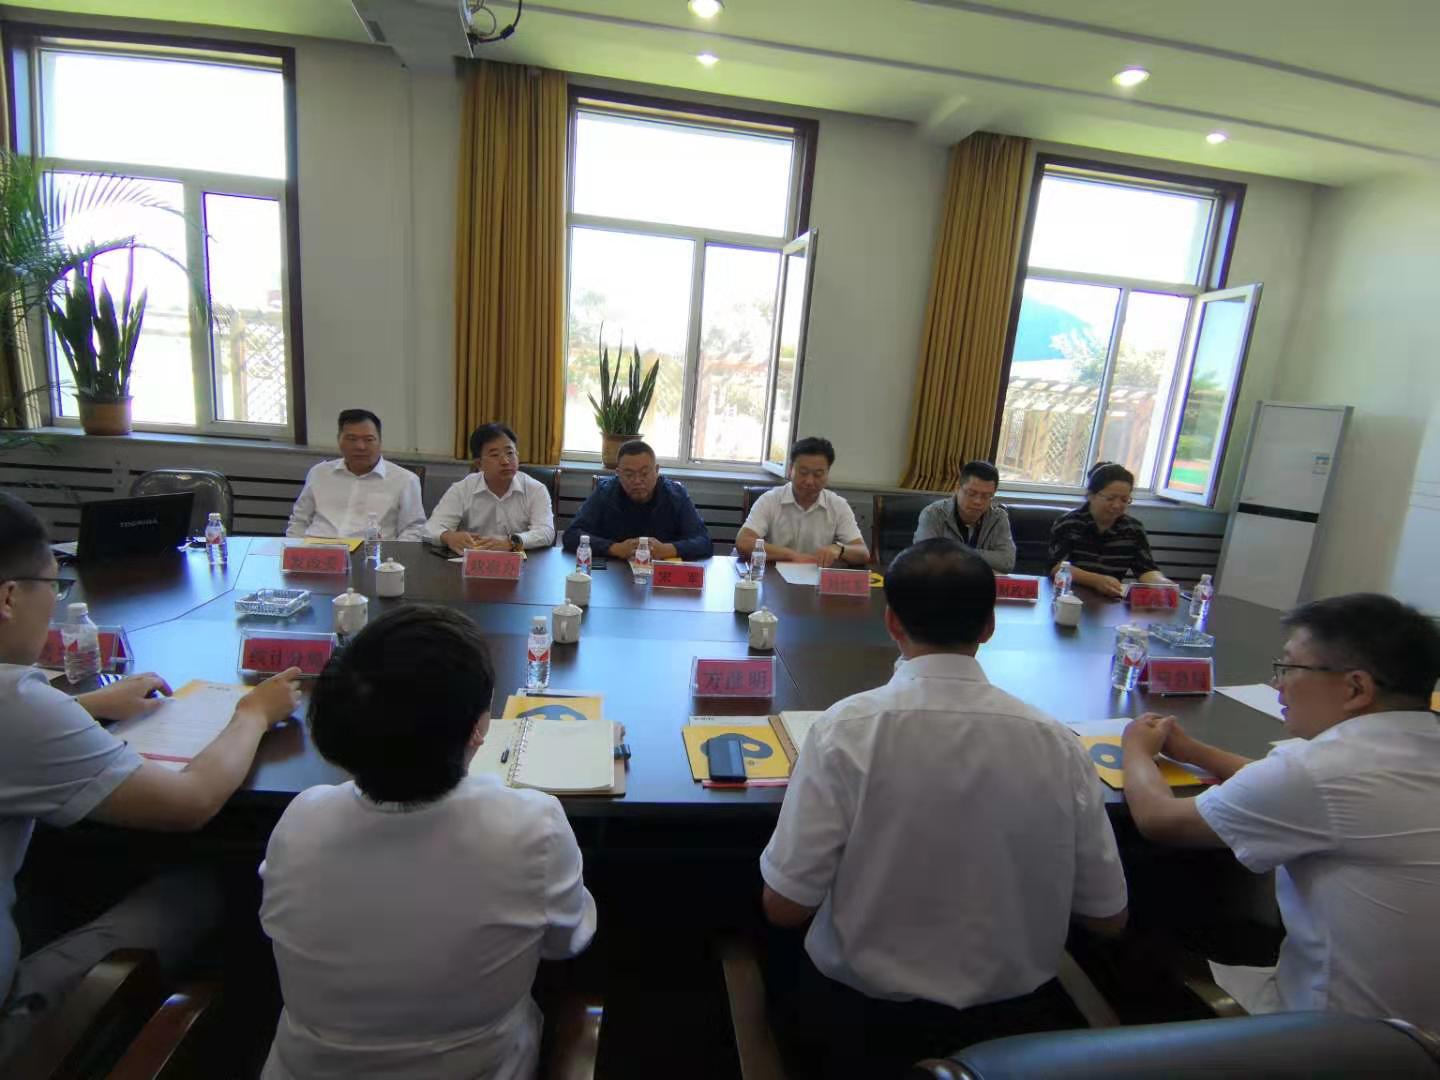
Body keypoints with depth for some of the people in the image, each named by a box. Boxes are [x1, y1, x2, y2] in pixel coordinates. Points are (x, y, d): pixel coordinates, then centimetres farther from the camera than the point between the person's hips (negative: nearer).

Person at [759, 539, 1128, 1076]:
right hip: (1016, 1019, 3)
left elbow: (784, 907, -18)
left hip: (863, 1019, -2)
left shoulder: (846, 730, -25)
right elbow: (1108, 918, -4)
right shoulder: (1060, 744, -16)